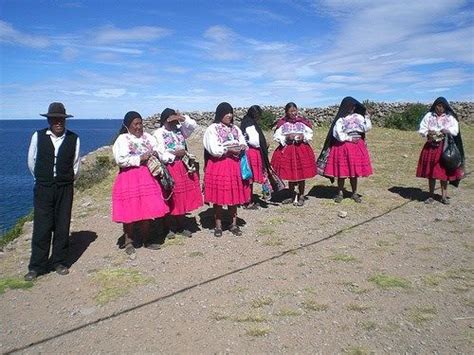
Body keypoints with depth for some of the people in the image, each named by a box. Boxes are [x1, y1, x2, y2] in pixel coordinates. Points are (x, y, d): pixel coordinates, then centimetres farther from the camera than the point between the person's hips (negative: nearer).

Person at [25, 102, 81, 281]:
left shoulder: (74, 139, -2)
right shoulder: (38, 136, -1)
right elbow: (31, 162, 10)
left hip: (65, 189, 1)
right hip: (43, 188, 0)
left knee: (62, 226, 6)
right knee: (41, 227, 1)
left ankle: (60, 262, 20)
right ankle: (36, 266, 12)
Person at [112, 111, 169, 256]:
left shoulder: (148, 137, 10)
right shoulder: (122, 139, -5)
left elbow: (158, 153, 16)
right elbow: (120, 160, -15)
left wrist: (155, 155, -7)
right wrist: (140, 159, -15)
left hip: (147, 177, 5)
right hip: (130, 179, -4)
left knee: (148, 208, 6)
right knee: (130, 211, 0)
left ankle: (146, 239, 23)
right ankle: (129, 242, 16)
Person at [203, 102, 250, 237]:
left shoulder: (235, 129, 13)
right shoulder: (212, 129, -5)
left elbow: (244, 145, 9)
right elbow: (214, 150, -14)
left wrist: (240, 148, -12)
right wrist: (229, 149, -12)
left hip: (234, 165, 5)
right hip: (218, 166, -4)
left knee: (234, 195, 7)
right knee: (218, 196, 1)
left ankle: (234, 224, 19)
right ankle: (218, 226, 13)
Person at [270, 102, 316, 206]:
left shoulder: (303, 121, 2)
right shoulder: (282, 123, 0)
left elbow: (310, 134, 8)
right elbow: (276, 136, 0)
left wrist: (303, 136, -12)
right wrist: (286, 137, -15)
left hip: (301, 148, 0)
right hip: (287, 149, 0)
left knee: (301, 174, 2)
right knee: (289, 174, 7)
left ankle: (301, 196, 16)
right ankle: (292, 196, 23)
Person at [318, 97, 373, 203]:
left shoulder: (358, 117, 7)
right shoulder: (340, 119, -6)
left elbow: (367, 127, -2)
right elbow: (337, 133, -14)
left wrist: (367, 116, -2)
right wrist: (349, 138, -11)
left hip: (356, 146, 4)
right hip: (342, 146, -3)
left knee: (354, 171, 8)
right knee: (341, 171, 1)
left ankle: (354, 193, 19)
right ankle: (340, 193, 15)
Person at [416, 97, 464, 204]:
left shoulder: (450, 117, 3)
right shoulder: (429, 116, 4)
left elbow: (455, 131, -6)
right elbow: (421, 129, 2)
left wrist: (445, 131, -19)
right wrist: (428, 134, -16)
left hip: (444, 148, -1)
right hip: (431, 147, 1)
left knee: (444, 171, 3)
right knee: (430, 172, 4)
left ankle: (444, 196, 14)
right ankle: (431, 196, 14)